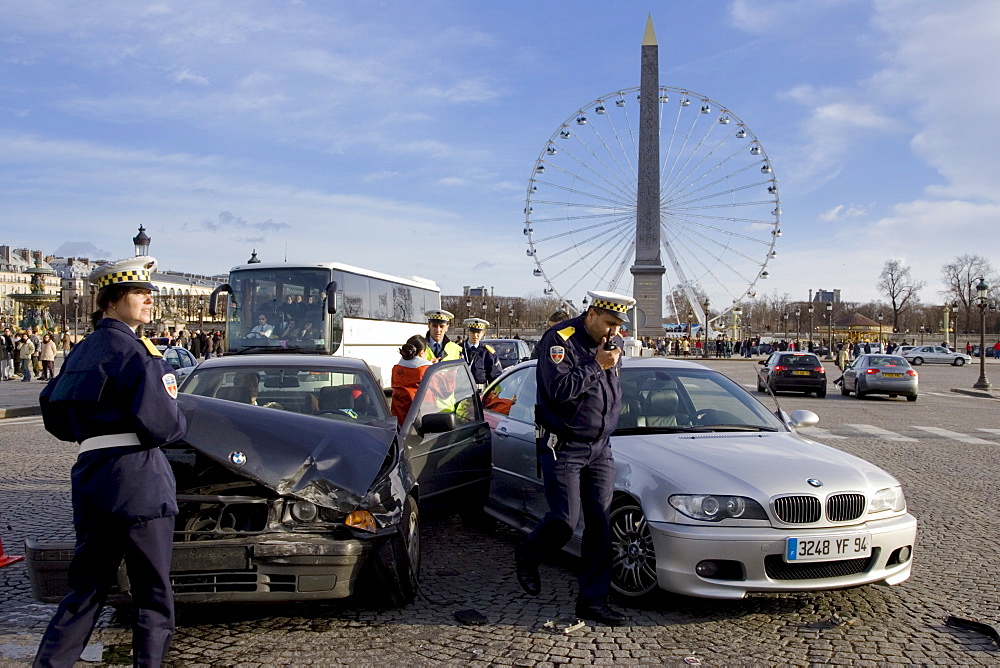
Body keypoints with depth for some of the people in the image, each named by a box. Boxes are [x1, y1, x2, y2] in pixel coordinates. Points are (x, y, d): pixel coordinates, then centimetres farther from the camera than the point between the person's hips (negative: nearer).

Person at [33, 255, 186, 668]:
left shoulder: (81, 352, 15)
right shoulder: (132, 351, -11)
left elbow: (55, 417, 21)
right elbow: (162, 425, -18)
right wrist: (178, 423, 3)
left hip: (89, 476, 8)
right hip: (136, 480, -8)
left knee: (88, 585, 17)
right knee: (153, 591, 4)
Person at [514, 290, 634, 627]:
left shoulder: (614, 344, 10)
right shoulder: (559, 340, -12)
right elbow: (559, 388, -24)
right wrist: (596, 365, -20)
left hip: (600, 448, 6)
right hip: (563, 447, -6)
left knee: (600, 524, 2)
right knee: (565, 520, -8)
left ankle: (592, 600, 11)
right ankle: (527, 554, 24)